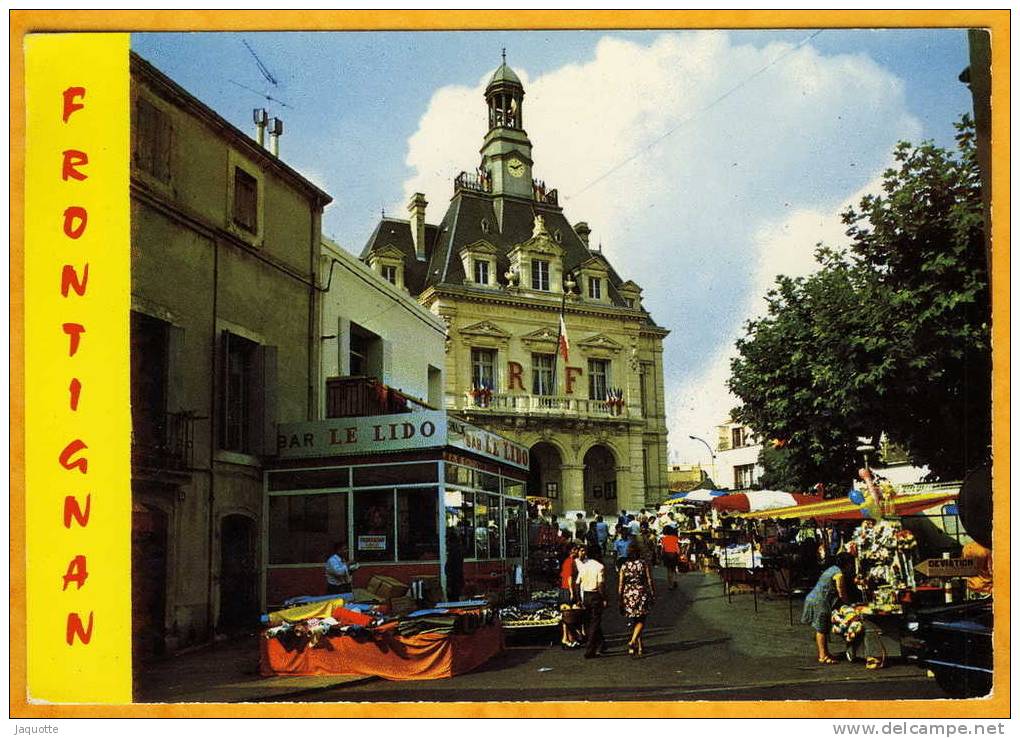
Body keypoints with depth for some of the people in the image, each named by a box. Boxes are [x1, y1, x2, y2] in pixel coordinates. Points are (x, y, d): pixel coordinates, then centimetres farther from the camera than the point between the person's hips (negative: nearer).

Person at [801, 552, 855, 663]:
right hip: (820, 602, -10)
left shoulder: (832, 569, 17)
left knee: (821, 629, 17)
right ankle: (823, 656, 1)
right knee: (822, 629, -4)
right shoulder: (839, 574, -14)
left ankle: (823, 653, 26)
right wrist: (850, 603, 2)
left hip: (813, 599, 10)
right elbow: (842, 594, -13)